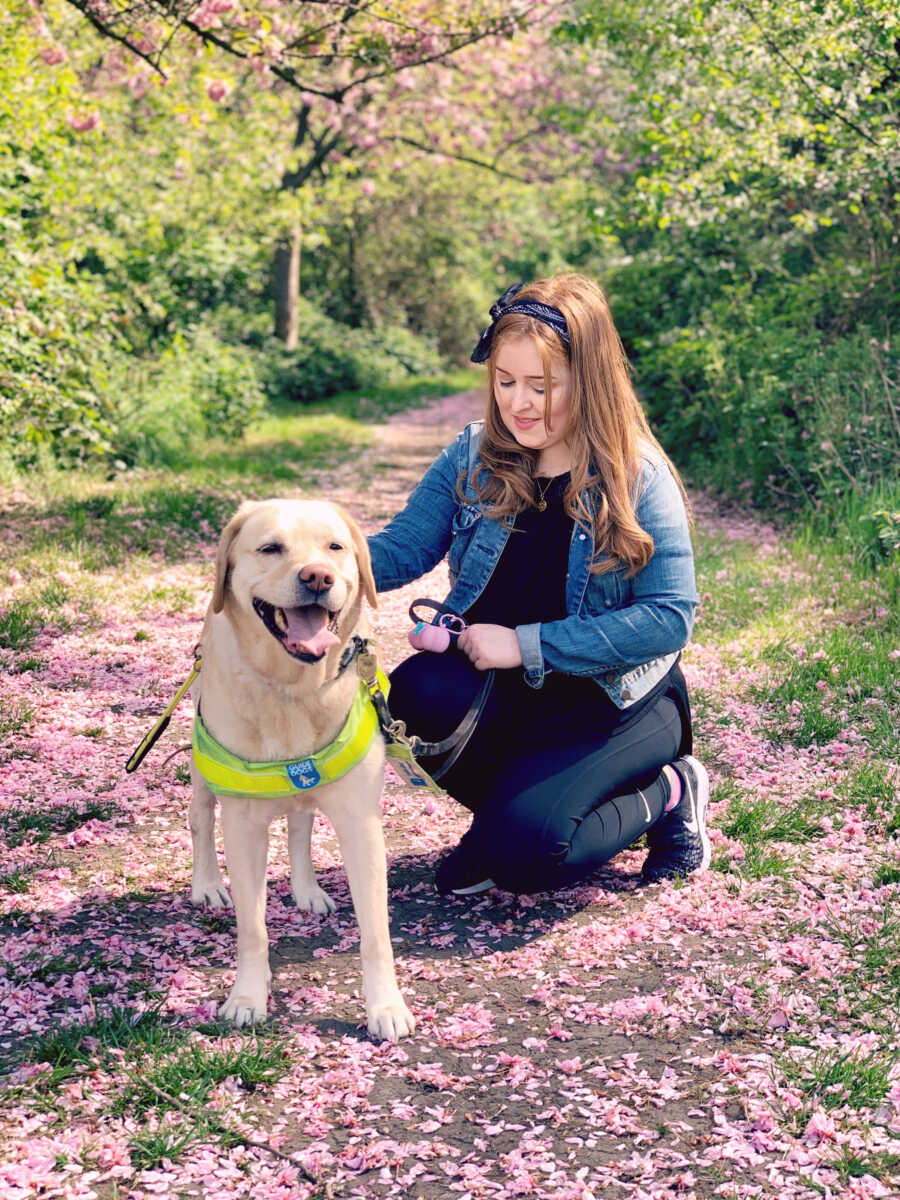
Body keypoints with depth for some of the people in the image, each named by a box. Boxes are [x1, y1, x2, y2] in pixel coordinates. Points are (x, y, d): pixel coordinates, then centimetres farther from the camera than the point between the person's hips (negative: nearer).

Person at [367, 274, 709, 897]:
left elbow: (671, 616, -18)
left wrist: (528, 645, -23)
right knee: (418, 691, -30)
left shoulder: (637, 478, -14)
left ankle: (666, 792, 7)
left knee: (521, 852, -24)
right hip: (498, 687, 4)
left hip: (614, 700, -4)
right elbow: (405, 546, -5)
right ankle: (513, 801, 2)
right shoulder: (475, 456, -2)